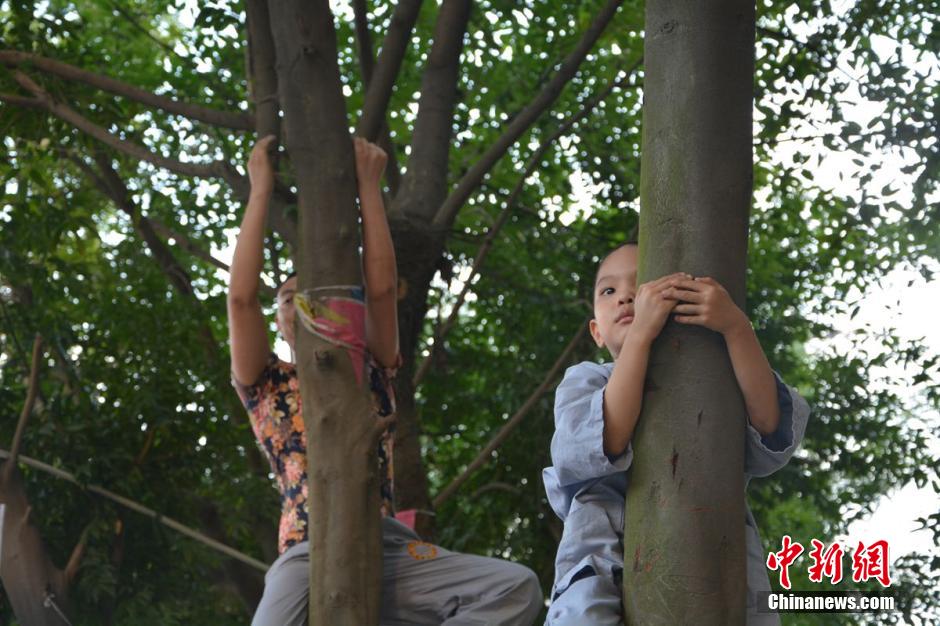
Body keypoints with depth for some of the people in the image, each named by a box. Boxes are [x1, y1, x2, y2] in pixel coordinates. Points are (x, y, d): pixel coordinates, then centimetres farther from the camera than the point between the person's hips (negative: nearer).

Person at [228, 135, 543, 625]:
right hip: (310, 557, -3)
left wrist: (367, 184, 10)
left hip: (391, 550, 3)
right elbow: (241, 295, 4)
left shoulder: (370, 371, 24)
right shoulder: (266, 384, 18)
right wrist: (261, 189, 8)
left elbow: (380, 287, 9)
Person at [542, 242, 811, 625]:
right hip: (609, 564, -2)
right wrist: (641, 334, -14)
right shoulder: (586, 380, 15)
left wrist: (737, 327, -14)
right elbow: (600, 451, -9)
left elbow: (772, 438, -5)